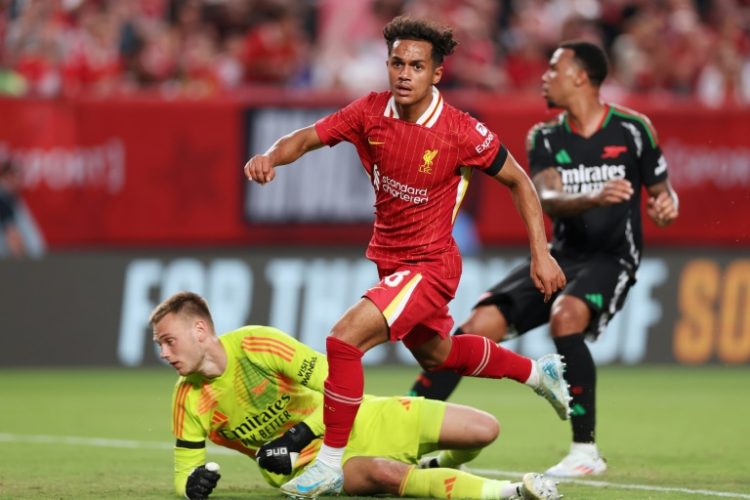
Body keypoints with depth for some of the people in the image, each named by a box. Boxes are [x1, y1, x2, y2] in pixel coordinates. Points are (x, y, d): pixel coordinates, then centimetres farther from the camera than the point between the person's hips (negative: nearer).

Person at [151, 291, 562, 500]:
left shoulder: (256, 344, -18)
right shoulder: (190, 401, -11)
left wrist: (298, 437, -27)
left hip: (349, 420, 1)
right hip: (310, 461, -1)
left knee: (484, 429, -9)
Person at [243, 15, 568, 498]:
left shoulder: (461, 131, -20)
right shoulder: (371, 112, -8)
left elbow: (518, 181, -8)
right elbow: (308, 137, -11)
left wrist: (541, 254, -10)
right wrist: (270, 157, -34)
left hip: (429, 266, -7)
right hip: (390, 258, 7)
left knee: (345, 337, -24)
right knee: (436, 354, 30)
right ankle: (536, 371, 55)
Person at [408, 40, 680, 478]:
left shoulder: (632, 128, -3)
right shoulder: (545, 138, 5)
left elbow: (661, 190, 7)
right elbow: (549, 202, -12)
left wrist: (667, 205, -19)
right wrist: (595, 199, -33)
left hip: (611, 259, -4)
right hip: (562, 257, 4)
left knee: (565, 317, -35)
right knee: (481, 324, -11)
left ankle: (586, 451, -27)